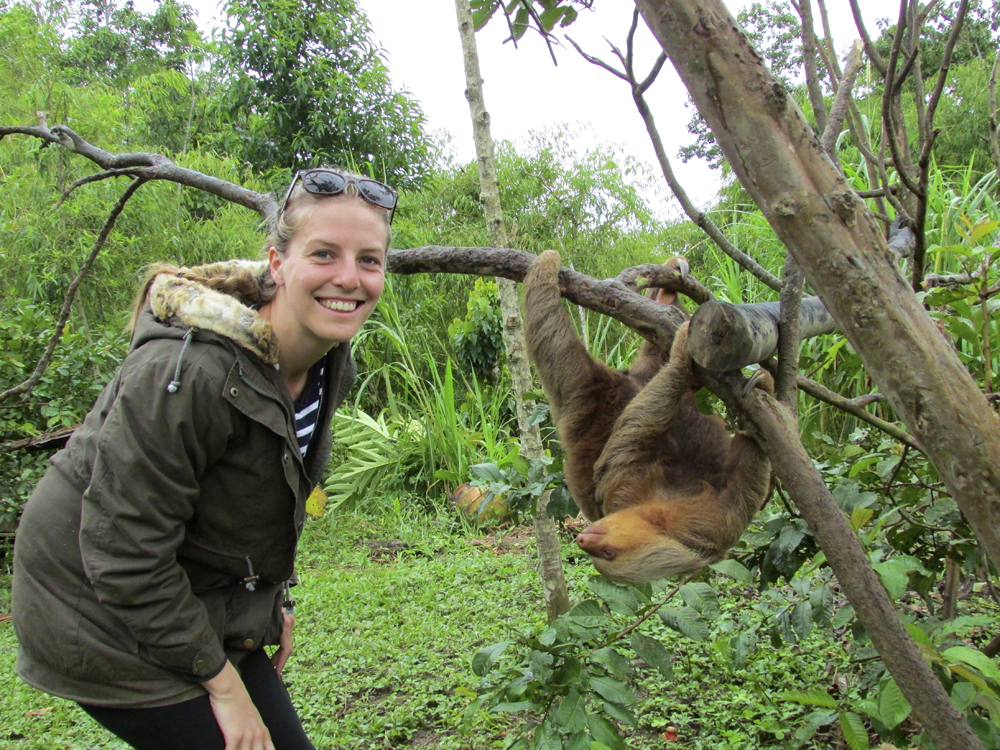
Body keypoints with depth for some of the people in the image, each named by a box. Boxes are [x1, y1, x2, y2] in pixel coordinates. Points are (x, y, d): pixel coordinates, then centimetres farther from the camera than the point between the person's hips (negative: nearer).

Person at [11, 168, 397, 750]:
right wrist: (223, 684, -19)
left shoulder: (329, 362, -5)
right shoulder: (183, 373, -31)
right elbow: (123, 554, -26)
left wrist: (272, 602, 10)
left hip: (205, 606, 8)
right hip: (103, 613, -7)